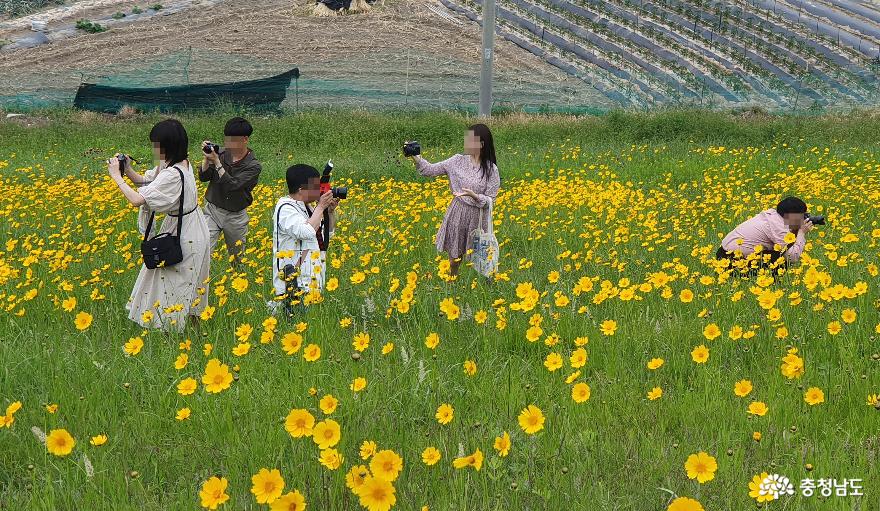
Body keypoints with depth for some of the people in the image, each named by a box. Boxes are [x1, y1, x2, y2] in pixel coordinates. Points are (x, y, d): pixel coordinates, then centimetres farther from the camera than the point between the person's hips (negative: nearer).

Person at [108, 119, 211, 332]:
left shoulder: (172, 175, -30)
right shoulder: (181, 163, 0)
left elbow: (137, 199, -33)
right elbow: (145, 181, 9)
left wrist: (116, 176, -21)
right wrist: (128, 170, -9)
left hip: (185, 236, -10)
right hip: (185, 228, 10)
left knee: (177, 288, 3)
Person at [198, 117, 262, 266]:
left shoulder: (253, 166, -14)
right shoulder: (222, 153, -6)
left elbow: (231, 185, -24)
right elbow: (203, 177, -3)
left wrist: (216, 162, -25)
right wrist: (207, 159, -20)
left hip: (236, 215, -1)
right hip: (213, 210, 1)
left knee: (237, 259, 15)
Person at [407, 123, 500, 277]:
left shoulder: (491, 169, -10)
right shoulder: (458, 160, -2)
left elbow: (490, 201, -10)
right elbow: (431, 170, -1)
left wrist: (474, 196, -28)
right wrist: (415, 157, -15)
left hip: (477, 218, -3)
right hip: (457, 214, 3)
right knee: (454, 258, 12)